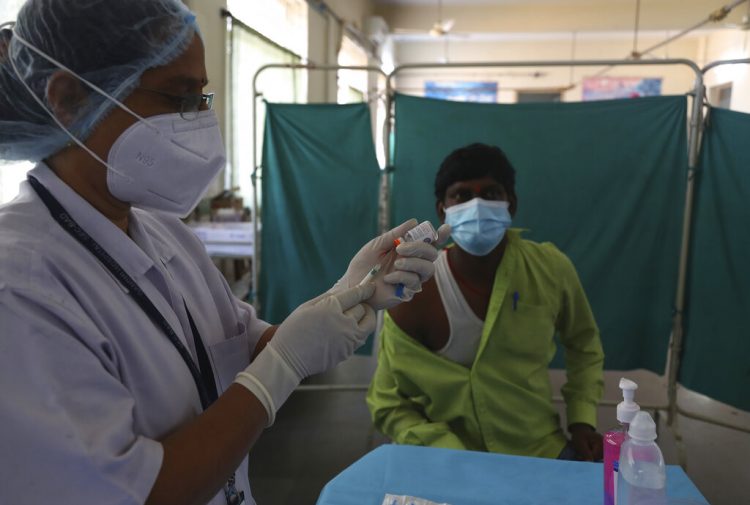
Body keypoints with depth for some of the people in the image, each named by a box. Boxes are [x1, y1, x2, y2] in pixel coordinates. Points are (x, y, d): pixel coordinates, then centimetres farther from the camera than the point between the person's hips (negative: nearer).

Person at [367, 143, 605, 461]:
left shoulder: (551, 268, -9)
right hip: (456, 464, -1)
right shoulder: (415, 296, -18)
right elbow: (389, 405, -8)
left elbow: (583, 343, 11)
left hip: (543, 451, 2)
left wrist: (582, 419, 1)